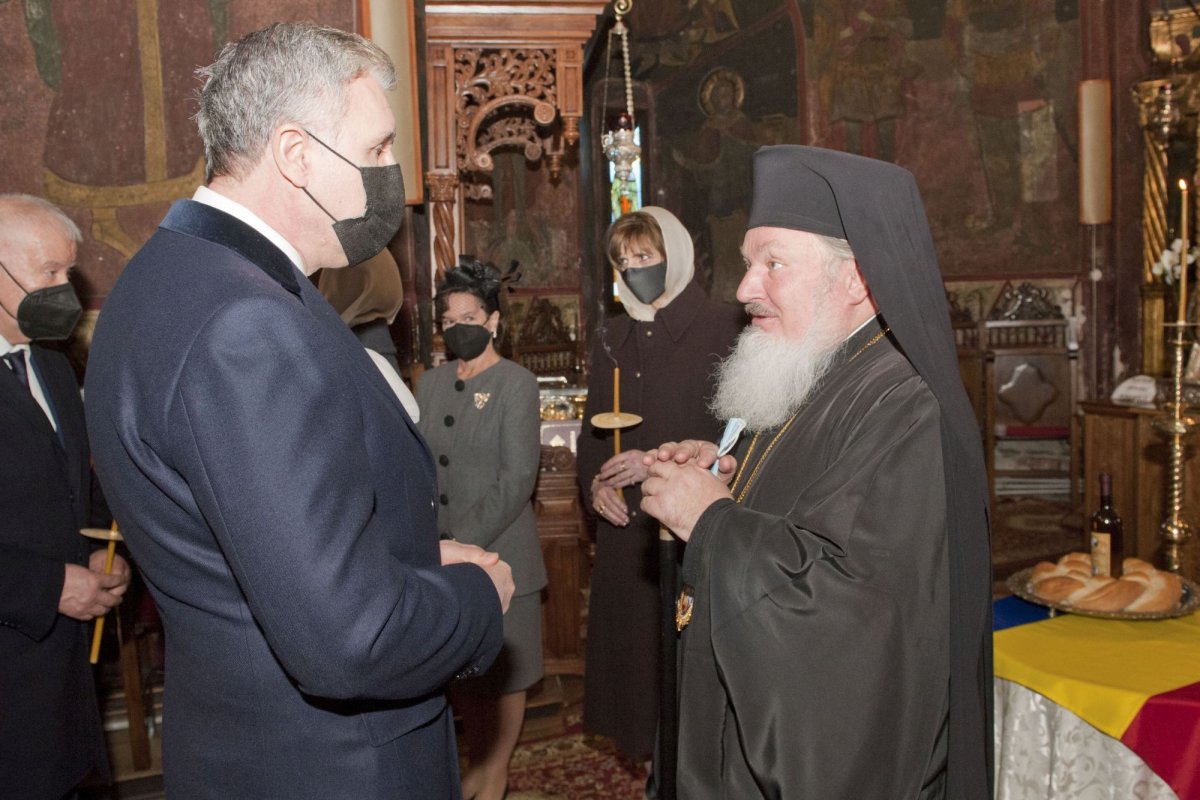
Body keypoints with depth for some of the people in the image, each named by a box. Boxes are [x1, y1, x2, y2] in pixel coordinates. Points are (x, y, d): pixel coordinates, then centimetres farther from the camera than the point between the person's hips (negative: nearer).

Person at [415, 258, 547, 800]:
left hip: (498, 556, -5)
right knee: (458, 670, 15)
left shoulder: (516, 384, -8)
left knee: (502, 673, 10)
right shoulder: (430, 384, 9)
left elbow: (517, 480, -15)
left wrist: (464, 544, -18)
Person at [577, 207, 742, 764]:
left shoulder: (721, 330, -4)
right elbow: (592, 429, 19)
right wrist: (594, 483, 1)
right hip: (625, 529, 6)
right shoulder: (613, 339, 15)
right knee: (630, 650, 9)